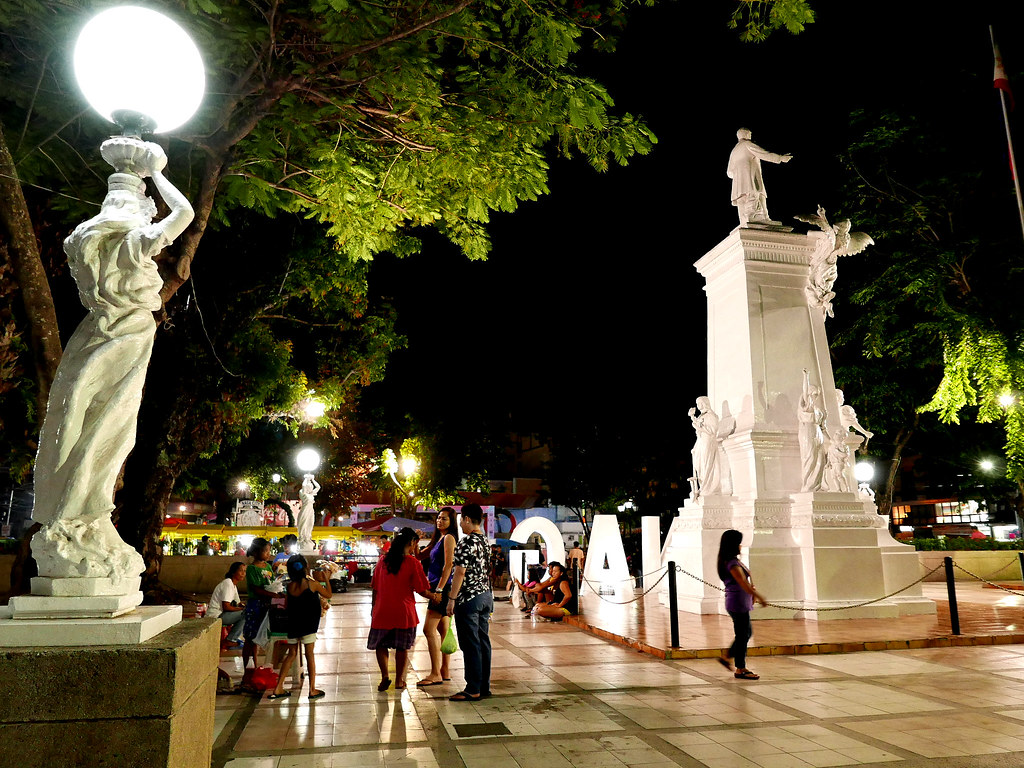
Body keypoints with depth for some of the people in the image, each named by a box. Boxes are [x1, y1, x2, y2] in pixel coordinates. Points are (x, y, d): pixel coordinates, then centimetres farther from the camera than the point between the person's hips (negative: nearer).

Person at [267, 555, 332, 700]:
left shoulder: (289, 586, -1)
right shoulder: (311, 583, -12)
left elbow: (286, 607, 8)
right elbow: (328, 595, 2)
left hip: (293, 624, 4)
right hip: (308, 624, -4)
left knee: (291, 654, 15)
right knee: (309, 655, 3)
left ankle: (278, 688, 17)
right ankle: (312, 690, 7)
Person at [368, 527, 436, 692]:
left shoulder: (383, 560, 2)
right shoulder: (412, 562, -10)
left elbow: (375, 587, 8)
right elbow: (421, 590, -9)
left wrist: (374, 608, 19)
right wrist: (434, 596, 10)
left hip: (382, 611, 2)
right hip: (404, 612, -2)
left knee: (380, 644, 17)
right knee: (402, 647, 12)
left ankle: (385, 676, 4)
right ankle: (399, 680, 18)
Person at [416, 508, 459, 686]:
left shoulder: (449, 537, -10)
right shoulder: (439, 538, 19)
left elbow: (448, 565, -17)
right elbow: (421, 556, 19)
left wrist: (439, 589, -20)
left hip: (443, 588, -10)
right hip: (440, 589, 10)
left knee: (429, 629, -11)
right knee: (443, 631, 12)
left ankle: (435, 674, -8)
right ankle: (445, 672, 18)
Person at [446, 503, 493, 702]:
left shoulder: (466, 542, -16)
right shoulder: (485, 541, 11)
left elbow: (460, 573, -18)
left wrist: (451, 599, -13)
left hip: (469, 598, -9)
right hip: (486, 596, 9)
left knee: (470, 645, -2)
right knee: (483, 642, 11)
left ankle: (473, 690, 3)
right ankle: (484, 686, 18)